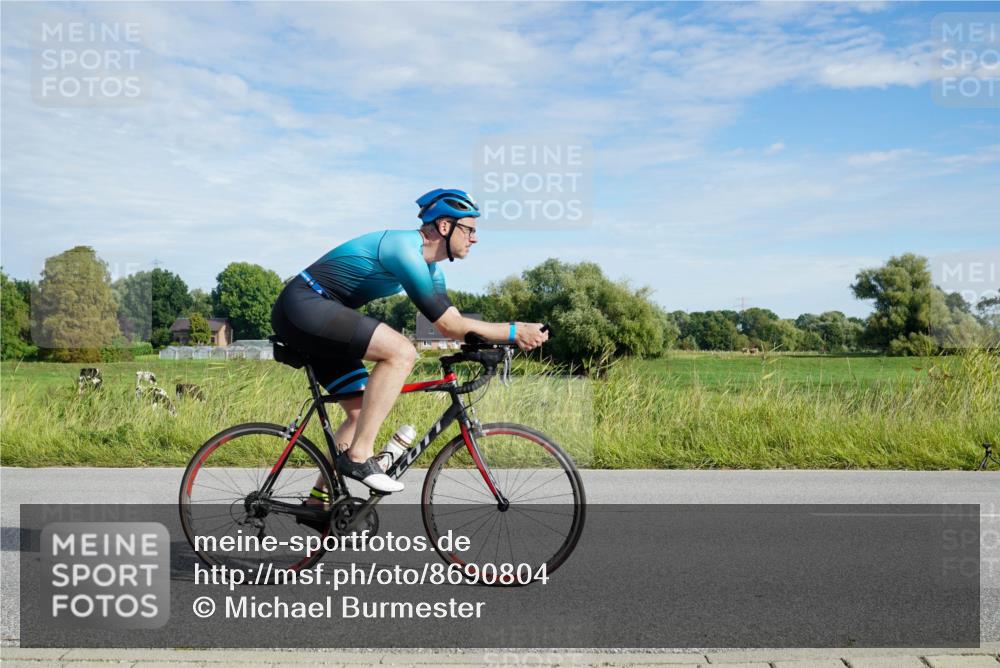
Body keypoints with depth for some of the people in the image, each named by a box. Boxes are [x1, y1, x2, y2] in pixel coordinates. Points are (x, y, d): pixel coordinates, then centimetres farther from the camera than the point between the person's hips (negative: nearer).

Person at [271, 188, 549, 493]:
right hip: (302, 306, -10)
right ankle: (359, 456, -19)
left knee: (362, 414, 8)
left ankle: (319, 498, 16)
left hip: (315, 319, 10)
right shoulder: (405, 249, -21)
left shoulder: (428, 266, 11)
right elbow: (448, 325, -21)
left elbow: (453, 322, 11)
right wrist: (513, 331, -16)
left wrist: (509, 337, -1)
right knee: (401, 352, -26)